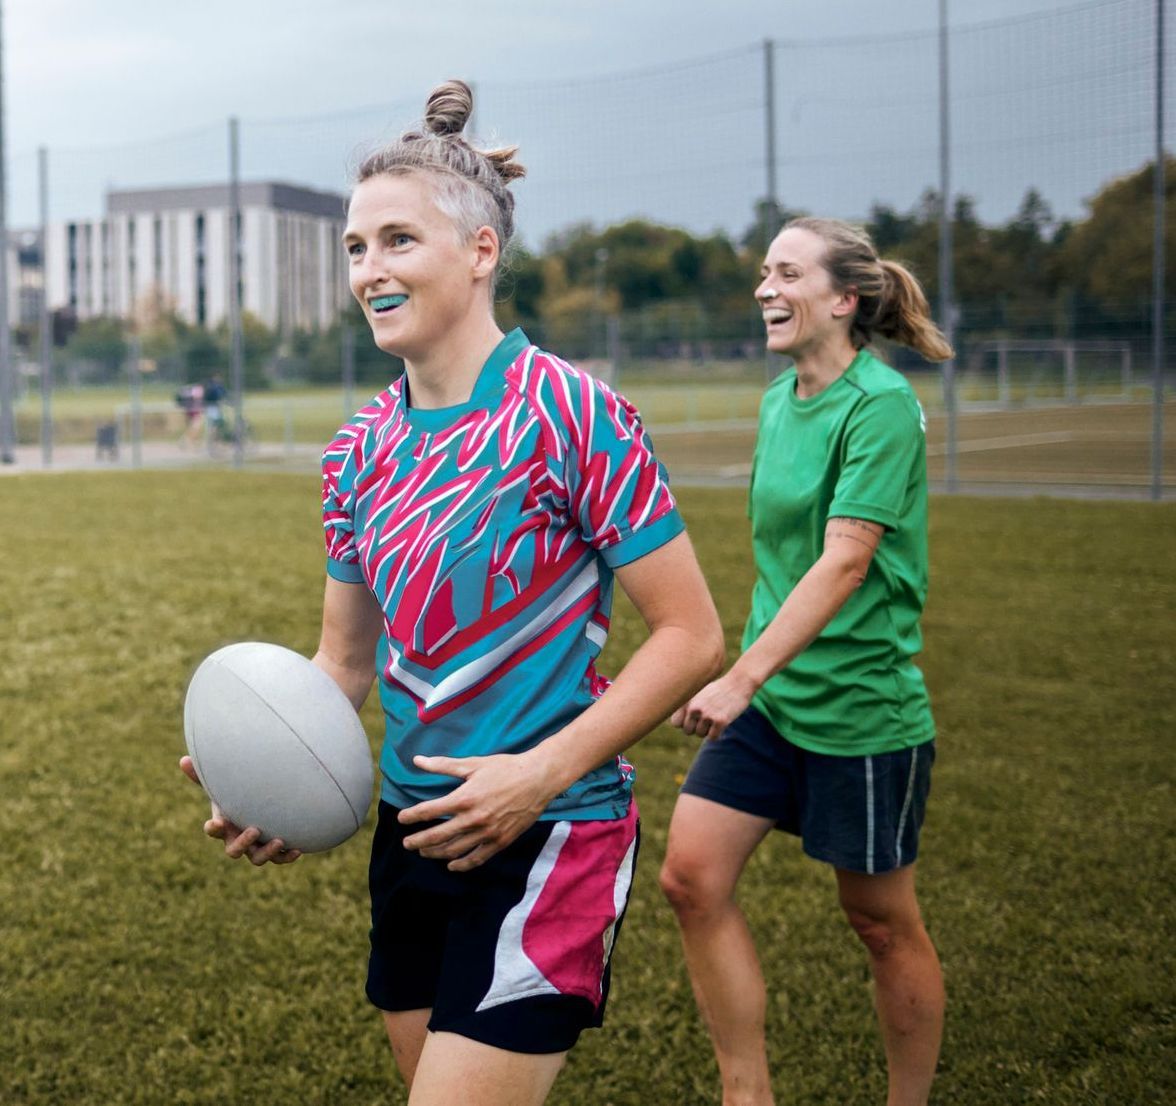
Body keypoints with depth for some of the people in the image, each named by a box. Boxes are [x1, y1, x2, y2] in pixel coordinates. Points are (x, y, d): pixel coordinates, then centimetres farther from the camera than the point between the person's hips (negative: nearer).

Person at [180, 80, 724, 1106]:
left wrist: (539, 773, -20)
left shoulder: (570, 414, -15)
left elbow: (692, 636, -14)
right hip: (413, 830, 7)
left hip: (550, 837, -7)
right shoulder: (360, 449, 5)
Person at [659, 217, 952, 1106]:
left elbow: (844, 561, -24)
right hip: (769, 695, 7)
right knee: (693, 875, -3)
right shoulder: (780, 398, 8)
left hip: (861, 706, -7)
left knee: (882, 921, 7)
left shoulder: (880, 404, -16)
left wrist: (744, 676, -30)